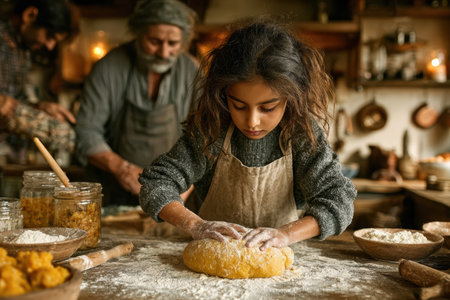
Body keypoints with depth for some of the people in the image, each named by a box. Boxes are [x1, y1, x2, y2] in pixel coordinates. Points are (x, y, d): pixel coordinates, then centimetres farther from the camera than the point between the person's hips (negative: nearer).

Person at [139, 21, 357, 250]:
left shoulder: (304, 135, -14)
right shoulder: (209, 131, -14)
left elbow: (339, 201, -16)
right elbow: (155, 184, -13)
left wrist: (286, 234, -32)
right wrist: (197, 226, -29)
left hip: (276, 258, 0)